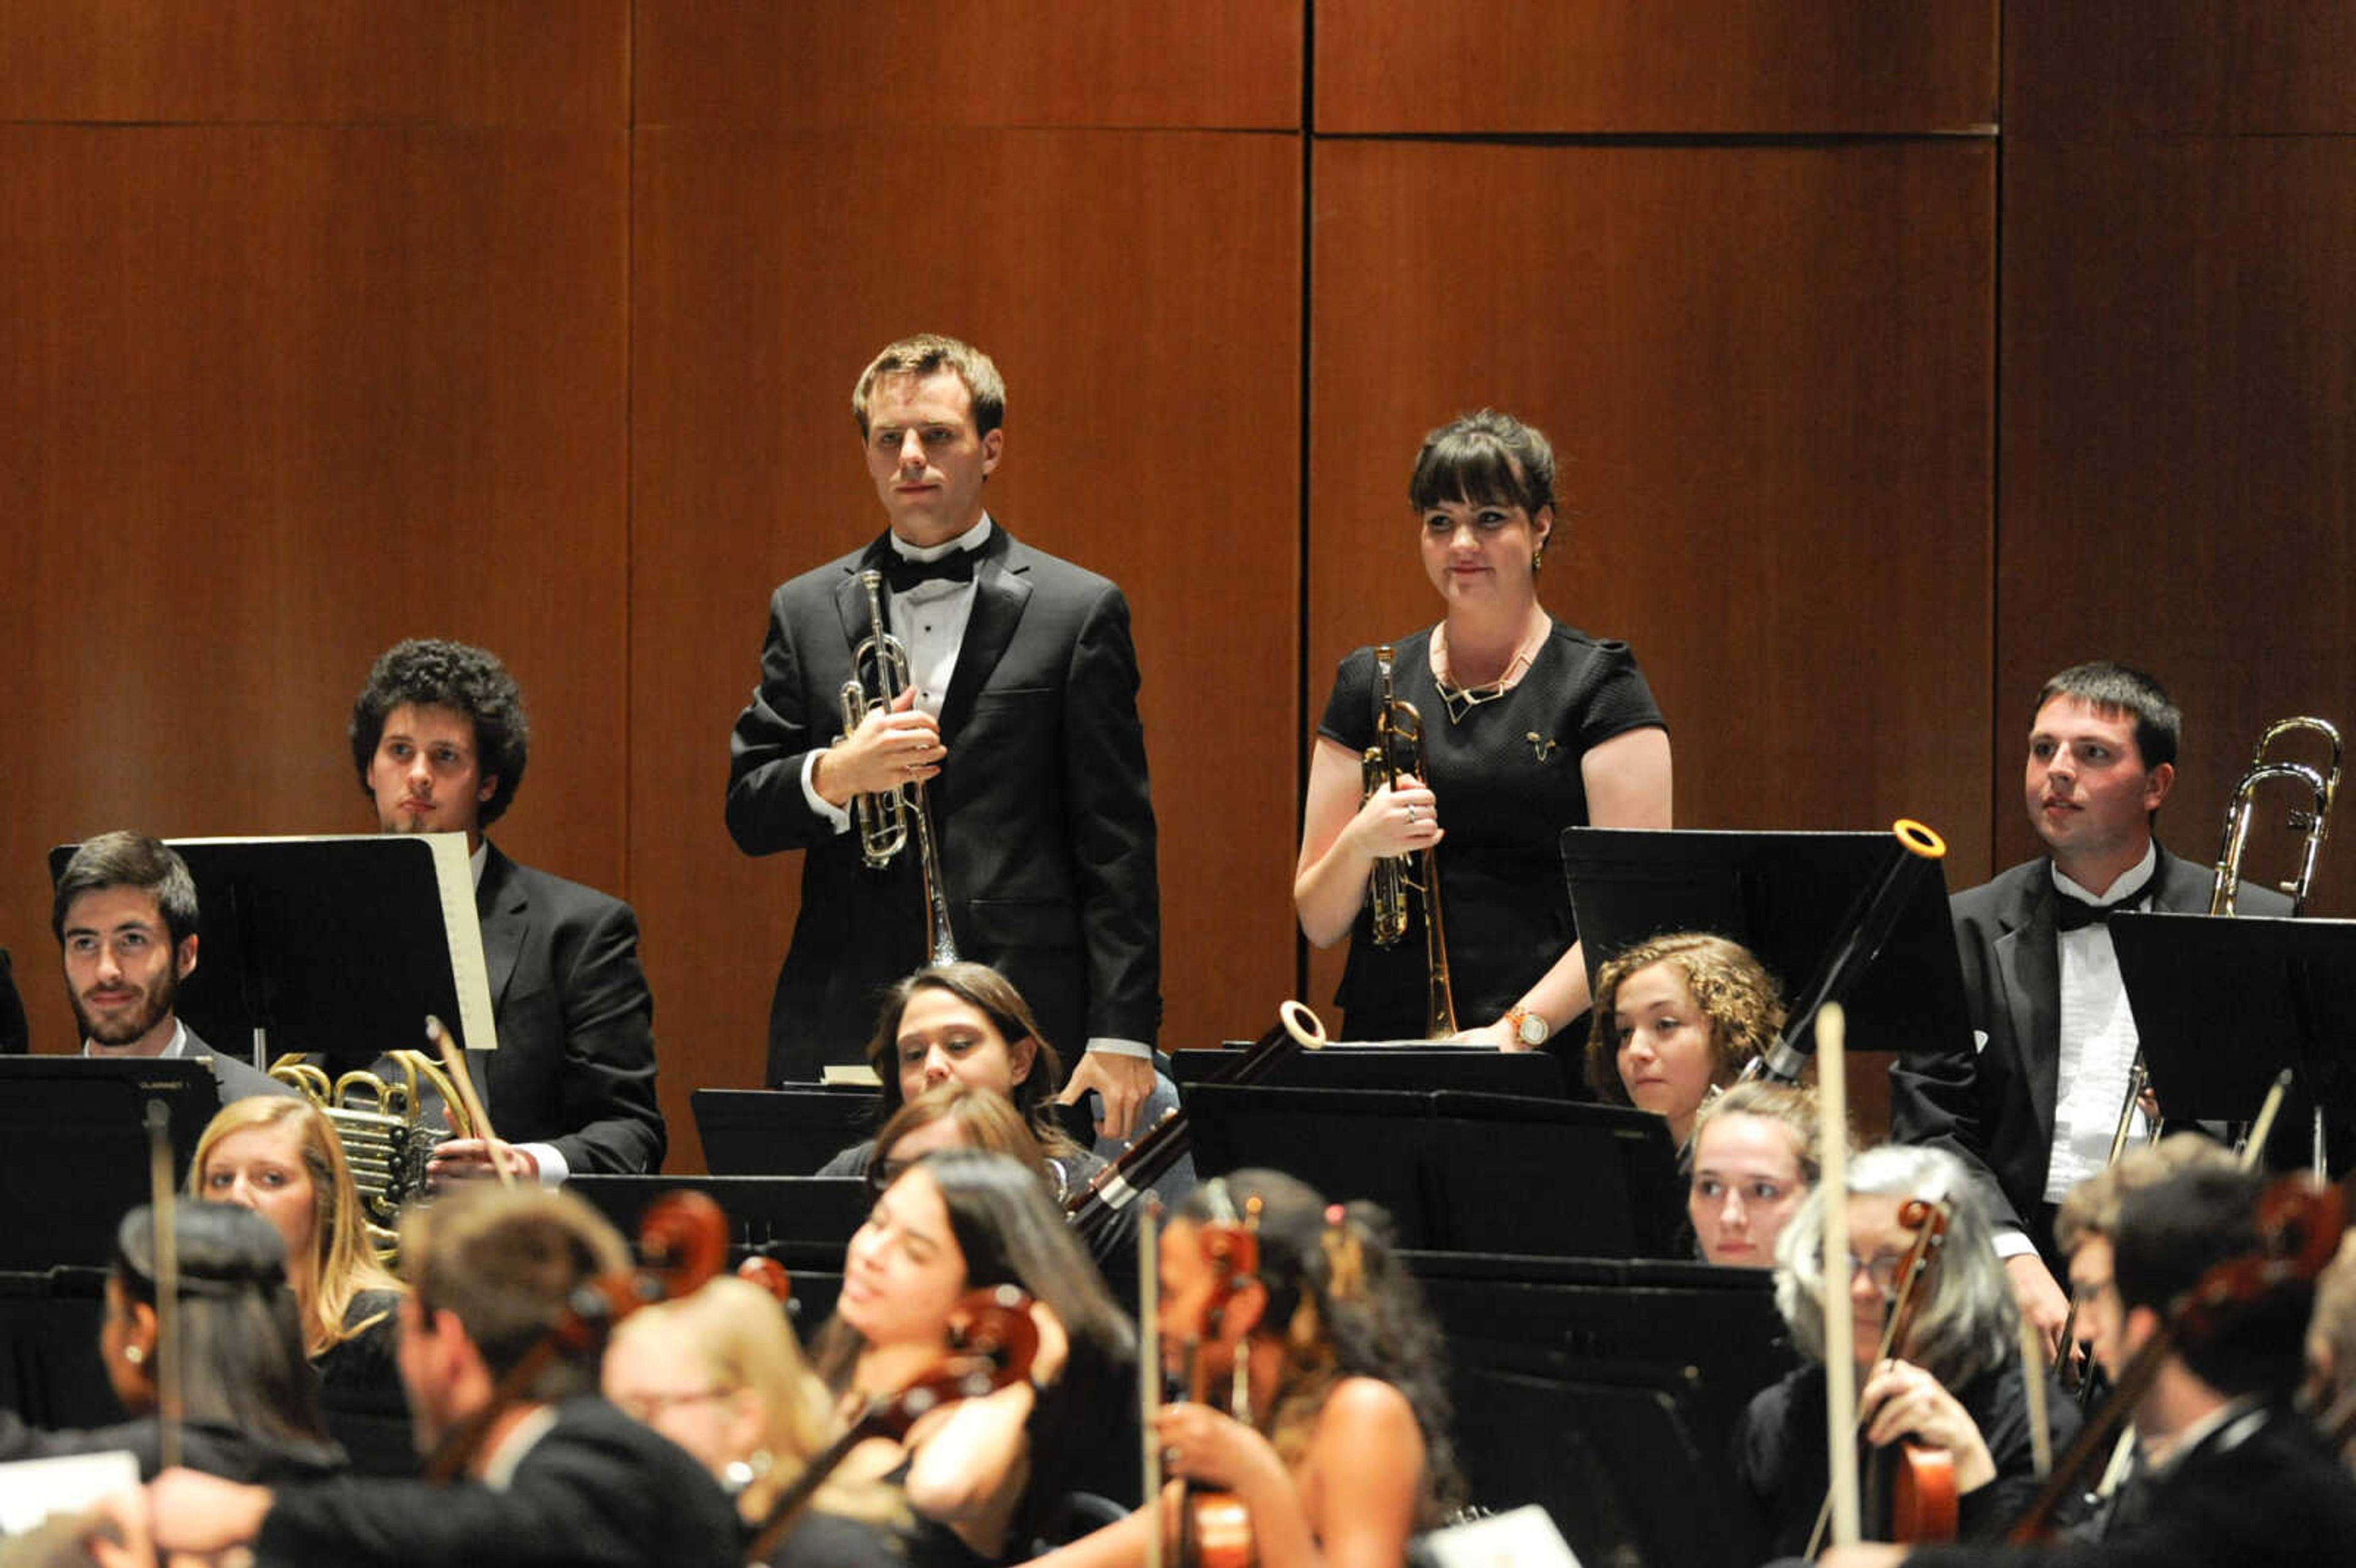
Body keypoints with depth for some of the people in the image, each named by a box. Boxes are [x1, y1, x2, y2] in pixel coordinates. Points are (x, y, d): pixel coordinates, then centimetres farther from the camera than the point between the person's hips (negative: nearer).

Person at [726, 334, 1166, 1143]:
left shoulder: (1078, 611, 6)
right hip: (841, 1037, 2)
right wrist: (834, 774, -12)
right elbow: (747, 816, 11)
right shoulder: (806, 611, 14)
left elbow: (1116, 843, 2)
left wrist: (1121, 1037, -6)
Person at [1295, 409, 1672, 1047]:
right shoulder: (1370, 685, 14)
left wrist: (1520, 1028, -16)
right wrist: (1360, 844, -6)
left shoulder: (1599, 687, 4)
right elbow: (1318, 923, 15)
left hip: (1550, 1049, -3)